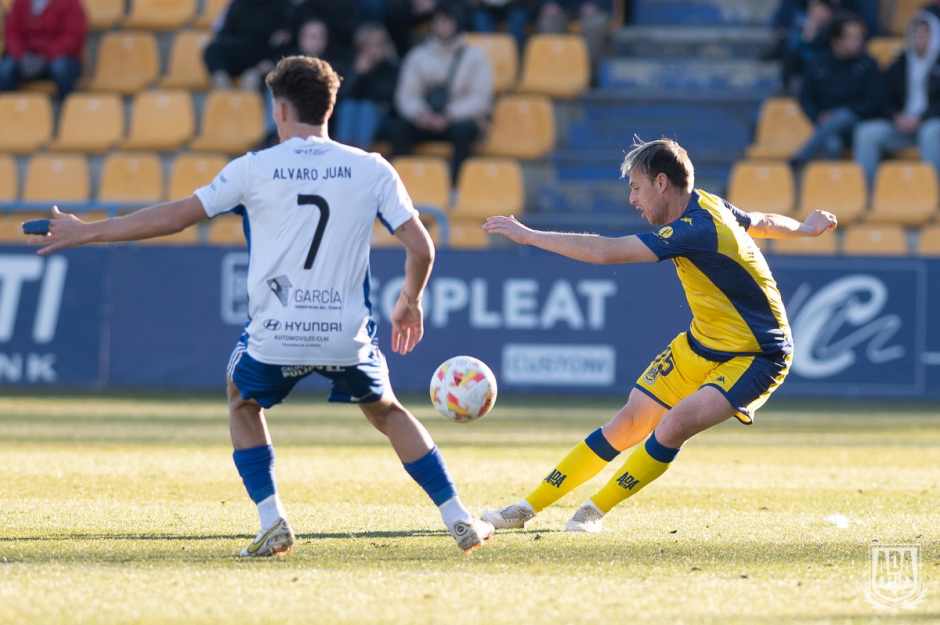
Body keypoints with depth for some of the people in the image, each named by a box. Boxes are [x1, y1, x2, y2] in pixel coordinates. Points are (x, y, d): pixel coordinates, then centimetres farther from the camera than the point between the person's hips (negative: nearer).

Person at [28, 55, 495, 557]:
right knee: (387, 411, 25)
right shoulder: (372, 170, 0)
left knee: (243, 404, 28)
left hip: (274, 335, -1)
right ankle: (458, 519, 17)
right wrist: (410, 303, 21)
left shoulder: (255, 169, -3)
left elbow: (174, 217, 1)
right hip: (347, 336, 1)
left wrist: (87, 232, 12)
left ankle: (272, 522, 13)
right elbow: (421, 248, 0)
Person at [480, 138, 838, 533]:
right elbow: (762, 223, 20)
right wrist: (804, 228, 40)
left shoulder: (696, 230, -29)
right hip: (702, 344, 9)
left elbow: (606, 252, -33)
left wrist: (529, 236, -26)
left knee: (675, 424, -29)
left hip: (757, 356, -9)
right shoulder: (705, 206, -1)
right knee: (629, 424, 4)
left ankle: (593, 513, -15)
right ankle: (528, 508, 6)